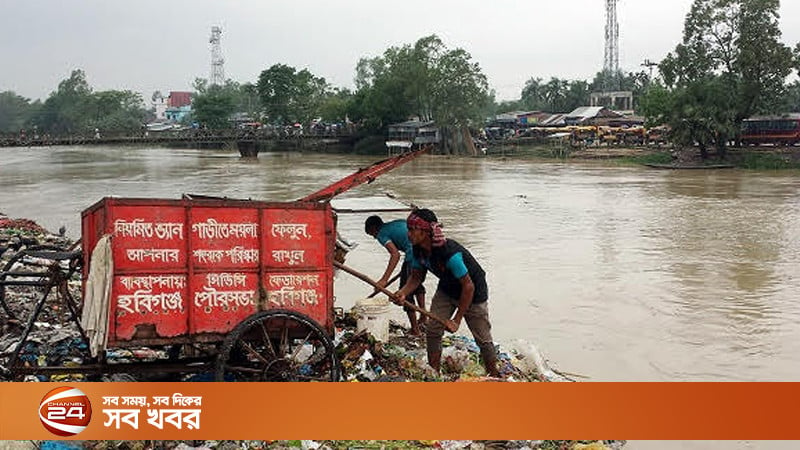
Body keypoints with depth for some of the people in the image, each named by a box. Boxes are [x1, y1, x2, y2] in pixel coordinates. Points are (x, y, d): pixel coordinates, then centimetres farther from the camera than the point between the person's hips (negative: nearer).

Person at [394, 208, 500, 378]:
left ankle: (495, 377, 21)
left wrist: (456, 319, -26)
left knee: (483, 339, 2)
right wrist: (403, 292, -26)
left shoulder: (450, 253, -39)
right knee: (433, 331, 0)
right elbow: (416, 277, -3)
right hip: (446, 290, 7)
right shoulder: (417, 250, -16)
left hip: (473, 294, -7)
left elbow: (468, 286, -31)